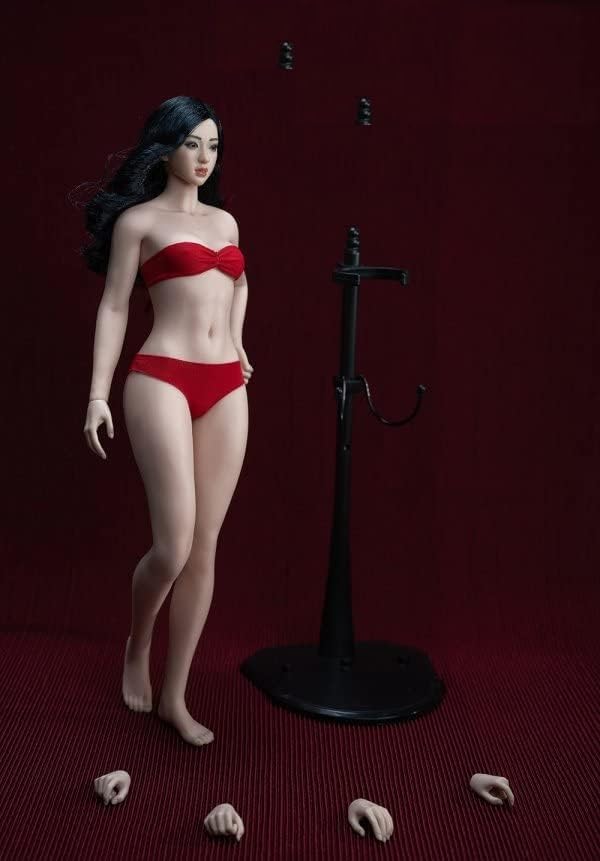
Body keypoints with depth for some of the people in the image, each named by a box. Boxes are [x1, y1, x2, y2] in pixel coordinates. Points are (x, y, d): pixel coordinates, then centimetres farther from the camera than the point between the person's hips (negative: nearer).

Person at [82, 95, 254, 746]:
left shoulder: (225, 220, 19)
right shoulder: (138, 218, 4)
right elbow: (114, 307, 1)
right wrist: (98, 394, -6)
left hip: (226, 388, 5)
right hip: (163, 380, -5)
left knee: (204, 547, 3)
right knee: (173, 545, -12)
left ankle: (174, 696, 15)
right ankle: (137, 648, 21)